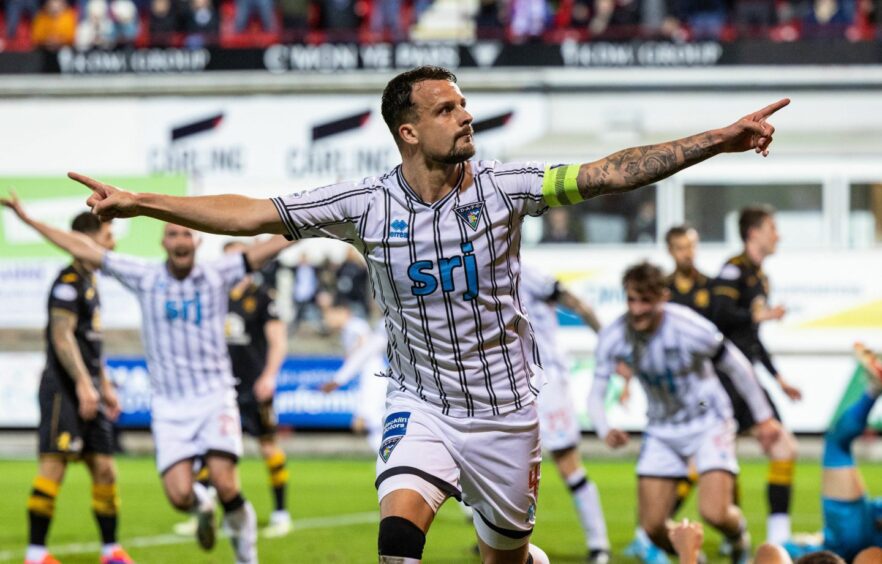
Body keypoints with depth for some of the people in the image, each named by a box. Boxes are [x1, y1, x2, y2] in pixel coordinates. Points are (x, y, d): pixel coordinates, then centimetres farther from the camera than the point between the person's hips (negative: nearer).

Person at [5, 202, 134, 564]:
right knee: (54, 464, -12)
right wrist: (83, 384, -24)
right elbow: (62, 336, -19)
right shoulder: (69, 281, -11)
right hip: (64, 387, -9)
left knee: (104, 468, 7)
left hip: (87, 390, 9)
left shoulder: (90, 280, 19)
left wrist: (105, 387, 25)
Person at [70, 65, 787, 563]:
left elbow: (612, 173, -16)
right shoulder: (368, 205, -9)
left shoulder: (503, 187, -10)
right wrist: (138, 201, -14)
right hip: (422, 405, 0)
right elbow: (248, 213, -8)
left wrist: (720, 140, -25)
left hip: (505, 409, 0)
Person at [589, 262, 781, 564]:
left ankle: (740, 538, 19)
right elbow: (596, 395, -12)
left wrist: (764, 417, 0)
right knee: (652, 527, -4)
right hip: (661, 431, 4)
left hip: (709, 423, -4)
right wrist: (605, 431, -34)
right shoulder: (613, 336, -17)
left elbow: (737, 366, -11)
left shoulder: (690, 328, -26)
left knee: (714, 513, -20)